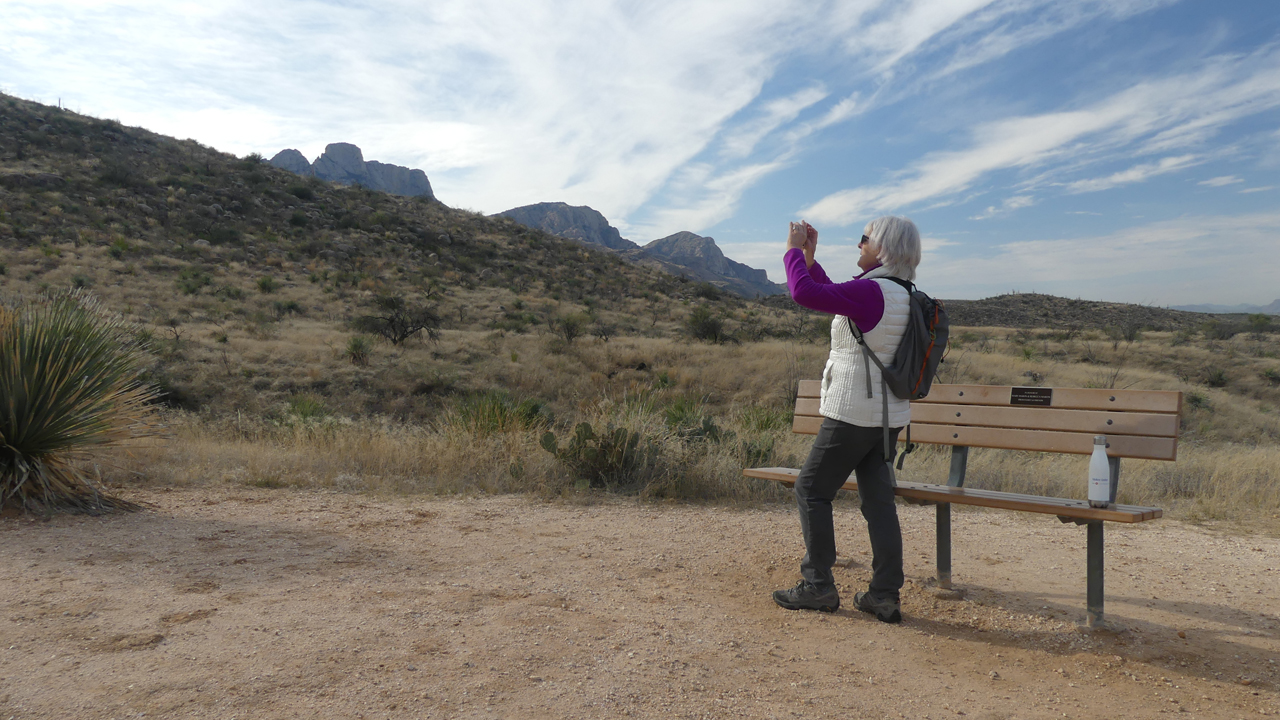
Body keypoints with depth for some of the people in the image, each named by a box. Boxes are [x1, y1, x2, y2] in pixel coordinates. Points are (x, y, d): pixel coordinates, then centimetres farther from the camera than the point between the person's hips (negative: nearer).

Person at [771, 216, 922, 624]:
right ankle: (885, 595, 11)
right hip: (889, 417, 9)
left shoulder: (871, 291, -18)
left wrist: (793, 250, -9)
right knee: (878, 500, 9)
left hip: (852, 415, -9)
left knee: (812, 490, 4)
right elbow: (833, 297, 23)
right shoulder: (902, 295, 11)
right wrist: (810, 257, 20)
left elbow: (806, 293, -25)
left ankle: (818, 586, 9)